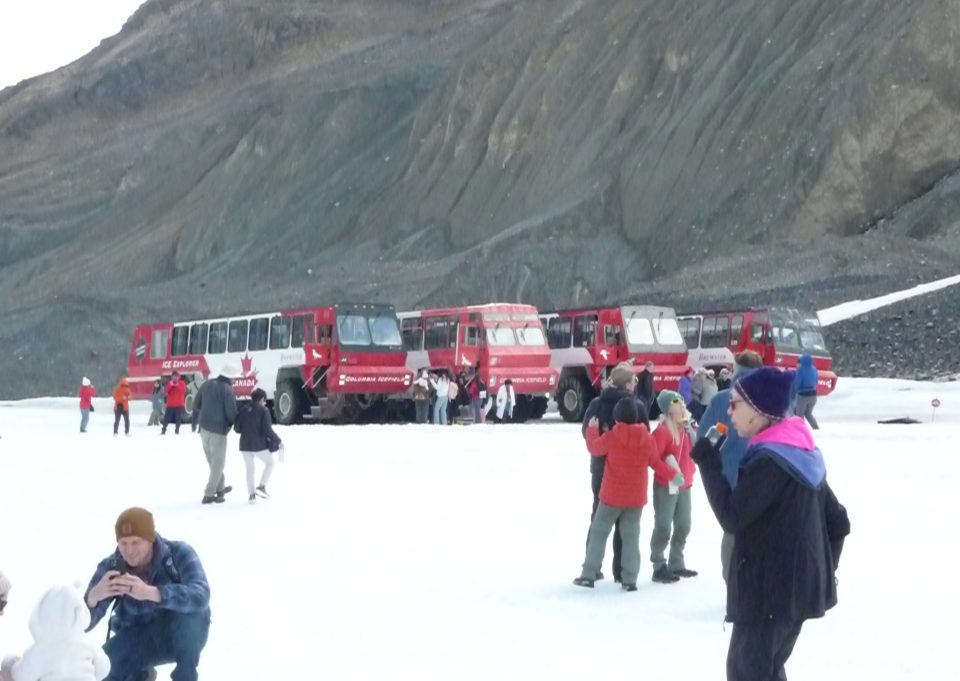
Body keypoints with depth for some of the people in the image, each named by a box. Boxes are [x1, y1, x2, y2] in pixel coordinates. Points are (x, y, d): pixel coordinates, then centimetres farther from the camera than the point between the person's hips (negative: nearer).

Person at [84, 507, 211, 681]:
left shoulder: (179, 553, -25)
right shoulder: (110, 567, -17)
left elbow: (201, 595, -43)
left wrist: (150, 592, -58)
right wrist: (93, 597, -47)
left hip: (181, 637, -2)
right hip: (140, 638, 3)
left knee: (191, 613, -35)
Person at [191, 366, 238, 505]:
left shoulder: (207, 384, 6)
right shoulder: (227, 390, -15)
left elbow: (196, 403, 12)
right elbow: (231, 412, -16)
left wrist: (194, 422, 24)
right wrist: (231, 424, 6)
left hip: (204, 427, 7)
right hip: (219, 430, -7)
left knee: (213, 461, 21)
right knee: (218, 462, 4)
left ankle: (220, 487, 34)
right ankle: (209, 494, 3)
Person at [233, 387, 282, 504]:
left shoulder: (243, 410, 3)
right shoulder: (264, 410, -10)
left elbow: (236, 428, 5)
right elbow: (267, 430, -16)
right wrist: (278, 440, -3)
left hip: (245, 445, 4)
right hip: (260, 445, -4)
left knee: (249, 469, 16)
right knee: (269, 463, 16)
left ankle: (251, 494, 13)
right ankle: (261, 486, 2)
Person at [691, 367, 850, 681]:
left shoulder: (770, 459, -19)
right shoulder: (805, 453, 10)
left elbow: (733, 517, -17)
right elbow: (837, 521, 13)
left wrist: (708, 463, -11)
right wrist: (825, 569, 18)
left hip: (770, 590, -9)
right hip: (799, 585, 9)